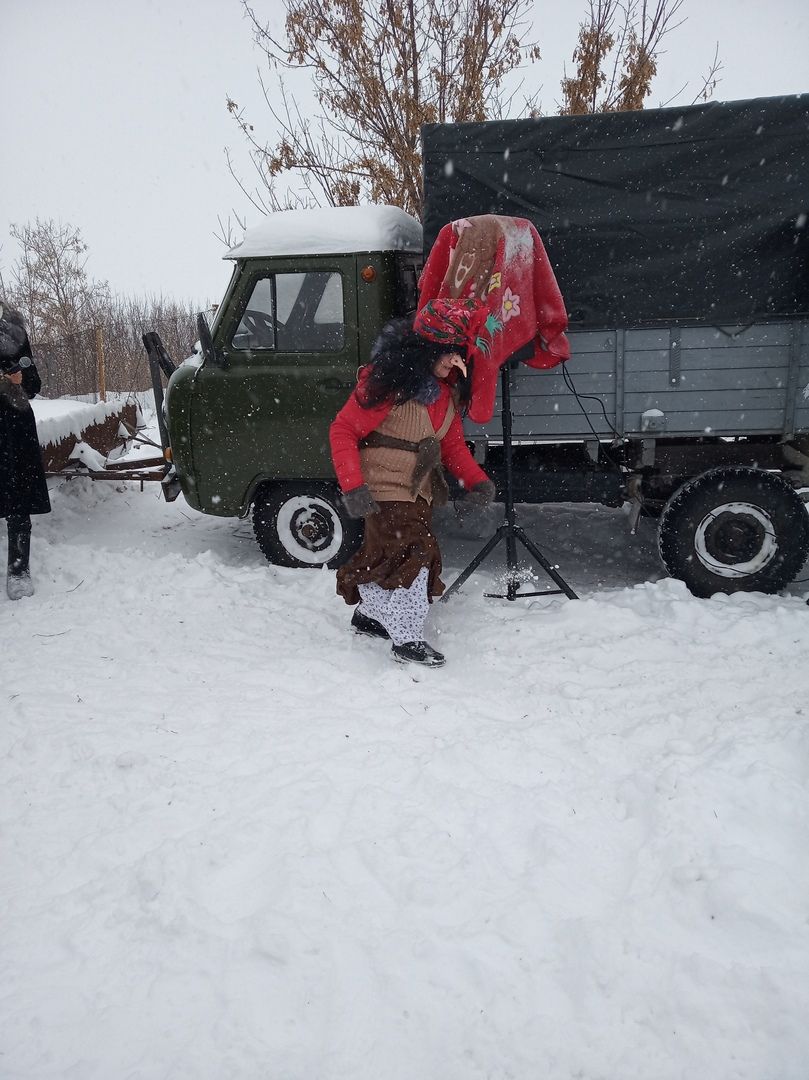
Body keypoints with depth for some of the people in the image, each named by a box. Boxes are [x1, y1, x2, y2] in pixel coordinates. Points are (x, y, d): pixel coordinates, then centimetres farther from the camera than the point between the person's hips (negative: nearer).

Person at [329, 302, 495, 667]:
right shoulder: (387, 379, -19)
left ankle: (368, 616, 39)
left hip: (419, 489, 8)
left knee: (386, 554, 19)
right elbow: (342, 431, -17)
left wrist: (478, 481, -5)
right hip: (384, 489, -8)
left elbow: (452, 442, 10)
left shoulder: (448, 387, 5)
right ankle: (406, 640, -3)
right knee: (410, 555, -14)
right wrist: (352, 486, -25)